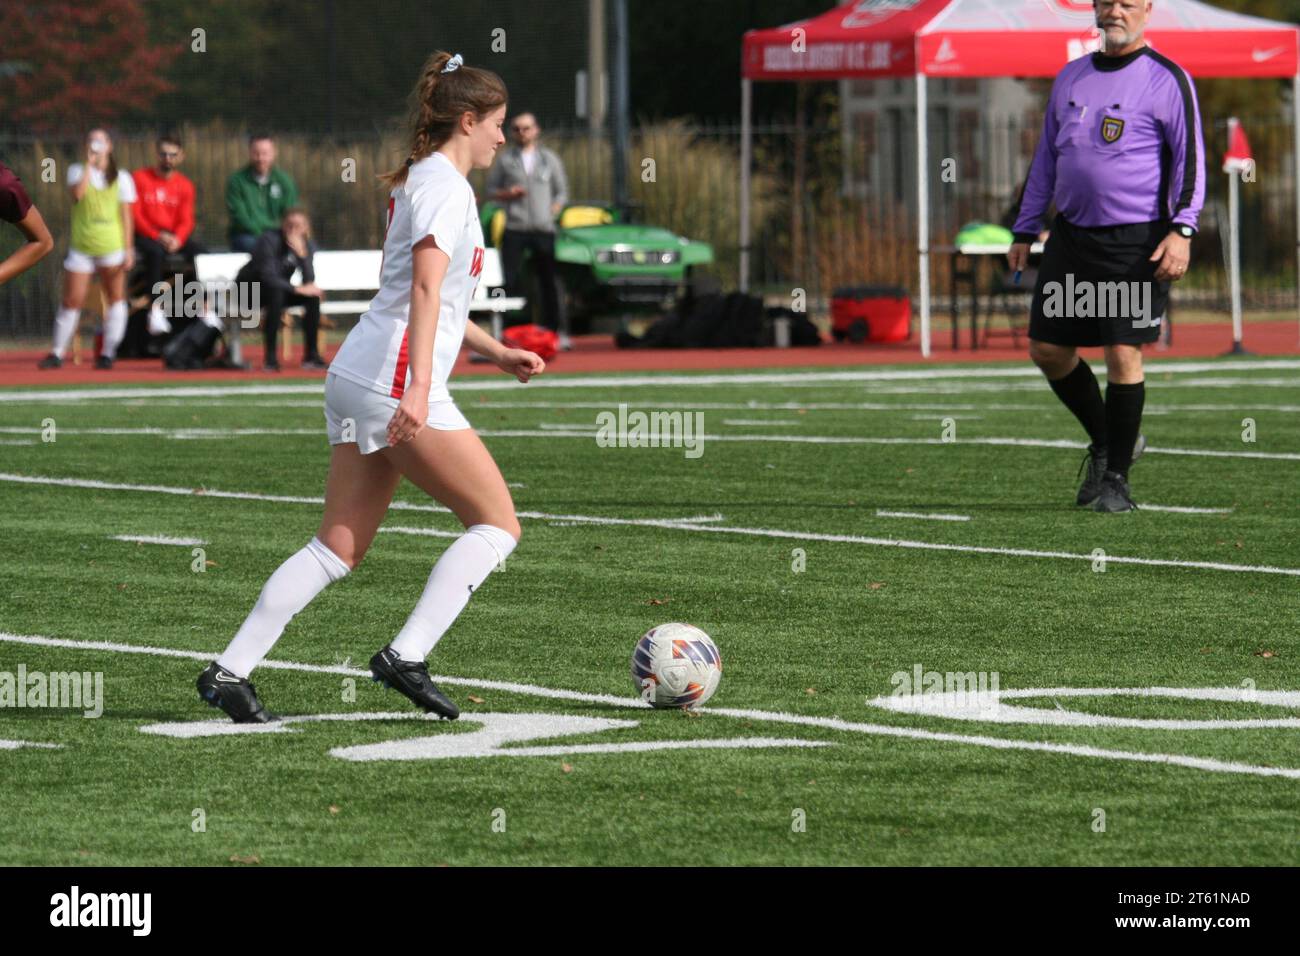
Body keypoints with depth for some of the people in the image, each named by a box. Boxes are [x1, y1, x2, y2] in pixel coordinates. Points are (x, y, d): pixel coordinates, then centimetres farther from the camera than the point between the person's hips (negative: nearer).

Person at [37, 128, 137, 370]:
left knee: (116, 298, 1)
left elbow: (126, 215, 3)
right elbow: (77, 194, -16)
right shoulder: (77, 171, 6)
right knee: (71, 301, -1)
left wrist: (129, 249, -3)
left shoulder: (121, 178, 5)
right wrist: (89, 164, -12)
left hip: (111, 247, 0)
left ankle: (108, 352, 7)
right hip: (81, 247, 0)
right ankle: (57, 353, 7)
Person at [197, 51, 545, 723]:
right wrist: (418, 388, -31)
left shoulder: (421, 181, 23)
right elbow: (426, 291, -21)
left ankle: (229, 672, 0)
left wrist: (498, 353, 34)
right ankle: (406, 656, -9)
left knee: (339, 549, 6)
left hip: (356, 384, 10)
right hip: (396, 380, -10)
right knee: (497, 523, -3)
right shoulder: (445, 186, -8)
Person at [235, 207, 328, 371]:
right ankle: (270, 357, -34)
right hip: (248, 292, -6)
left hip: (277, 291, 6)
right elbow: (268, 277, -32)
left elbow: (309, 282, -17)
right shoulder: (269, 240, -24)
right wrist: (298, 289, -31)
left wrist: (302, 254, -31)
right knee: (276, 293, -36)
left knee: (314, 296, -16)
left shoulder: (307, 246, -6)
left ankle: (311, 354, -10)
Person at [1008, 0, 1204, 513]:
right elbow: (1046, 158, 22)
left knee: (1123, 353, -9)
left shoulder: (1166, 81, -3)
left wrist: (1182, 229, -17)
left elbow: (1189, 157, -6)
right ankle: (1105, 442, 26)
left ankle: (1116, 478, 3)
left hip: (1136, 241, -6)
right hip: (1071, 236, 6)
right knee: (1047, 348, 5)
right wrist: (1025, 231, 19)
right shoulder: (1070, 78, 15)